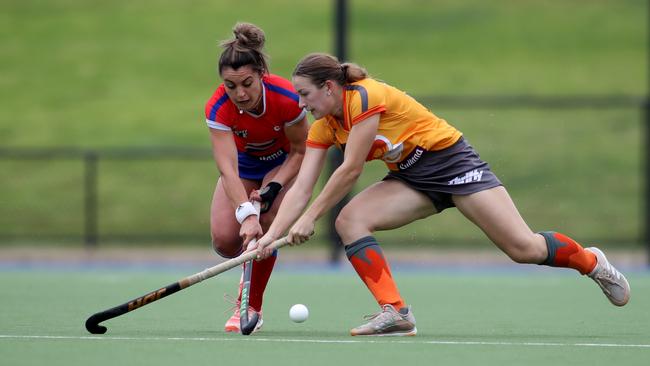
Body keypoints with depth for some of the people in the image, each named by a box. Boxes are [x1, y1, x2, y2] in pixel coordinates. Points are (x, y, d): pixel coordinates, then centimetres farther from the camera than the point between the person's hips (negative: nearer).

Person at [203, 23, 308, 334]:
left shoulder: (286, 99, -34)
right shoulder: (217, 109, -32)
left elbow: (300, 152, -18)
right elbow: (228, 170, -40)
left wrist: (274, 187, -31)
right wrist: (246, 214, -52)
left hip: (283, 164, -2)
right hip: (244, 165, 2)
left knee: (264, 230, -25)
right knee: (224, 239, -16)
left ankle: (251, 308, -5)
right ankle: (252, 267, 21)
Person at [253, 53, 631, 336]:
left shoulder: (365, 97, -23)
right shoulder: (324, 126, 1)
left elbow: (350, 171, -23)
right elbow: (301, 189, -3)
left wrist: (310, 217, -20)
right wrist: (270, 236, -15)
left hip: (450, 159, -8)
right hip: (410, 178, 8)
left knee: (524, 248, -13)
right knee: (349, 220, -17)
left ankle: (591, 261, 16)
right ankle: (396, 313, -21)